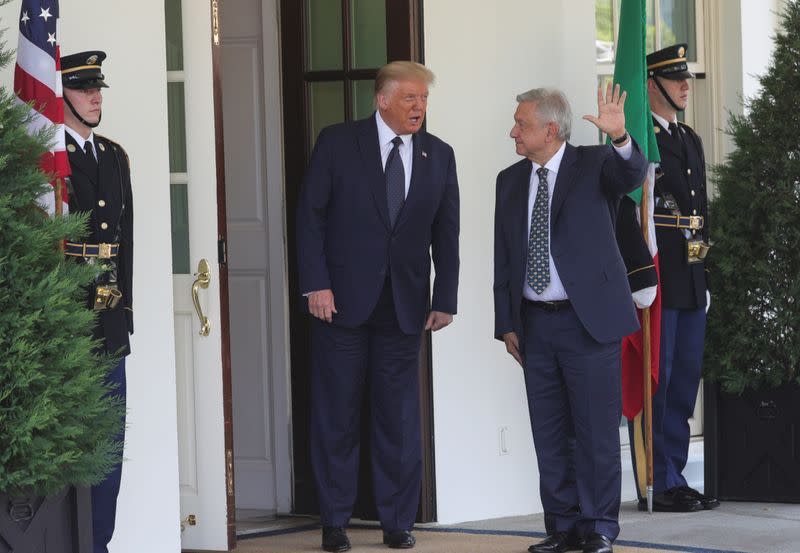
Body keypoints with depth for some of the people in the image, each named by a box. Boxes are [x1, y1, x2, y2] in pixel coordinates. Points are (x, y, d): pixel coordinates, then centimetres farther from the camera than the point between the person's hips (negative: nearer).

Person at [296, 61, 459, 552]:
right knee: (337, 415, 3)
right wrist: (317, 284, -10)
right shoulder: (338, 143, -2)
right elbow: (311, 216, -3)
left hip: (405, 304, 2)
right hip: (343, 299, -2)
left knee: (400, 416, 4)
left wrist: (445, 299, 5)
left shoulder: (439, 156, 7)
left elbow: (446, 233, 10)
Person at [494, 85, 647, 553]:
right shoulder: (511, 180, 11)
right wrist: (507, 324, 9)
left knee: (597, 430, -2)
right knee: (550, 434, 9)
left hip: (589, 320, -5)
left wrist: (620, 137, -44)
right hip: (535, 323, 5)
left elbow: (633, 176, -25)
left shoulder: (594, 164, -2)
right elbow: (504, 259, 13)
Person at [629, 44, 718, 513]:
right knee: (655, 380, -5)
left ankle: (675, 478, 16)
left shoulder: (690, 139, 19)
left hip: (691, 280, 9)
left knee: (686, 377, 10)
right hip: (655, 278, -9)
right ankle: (657, 485, -2)